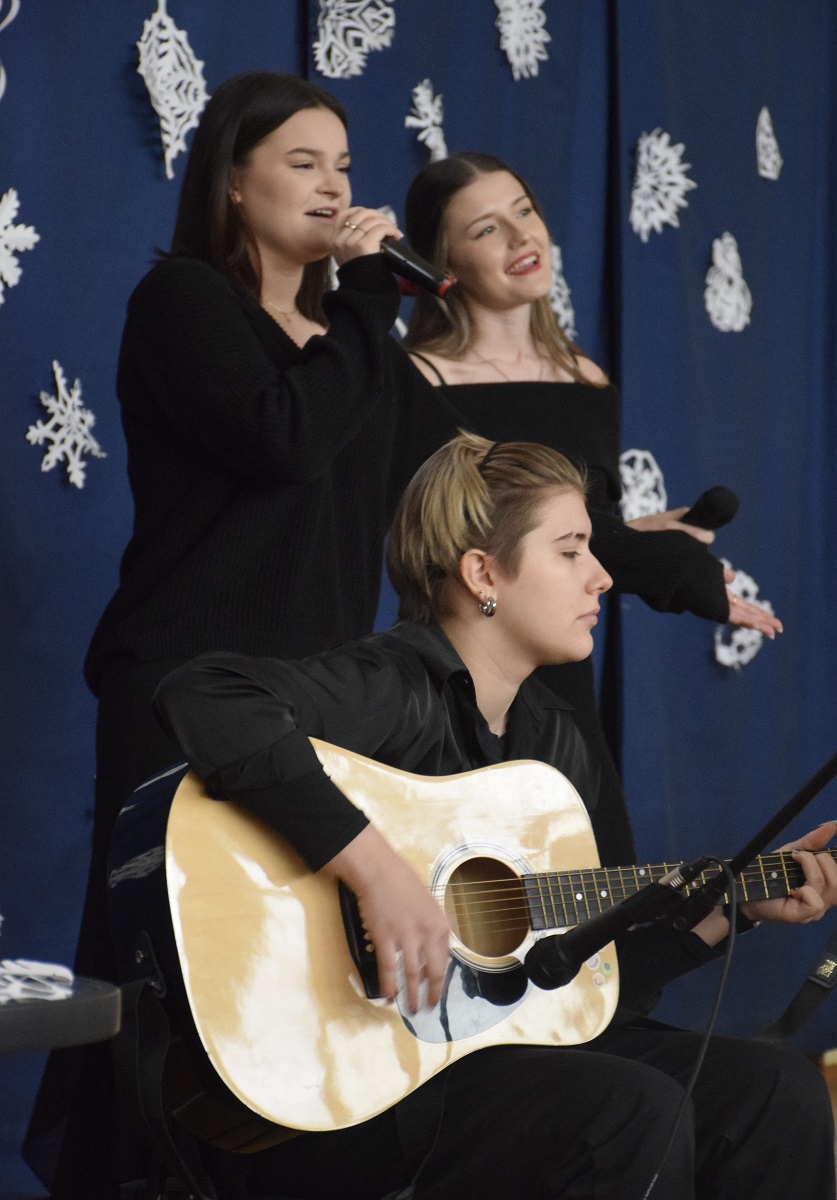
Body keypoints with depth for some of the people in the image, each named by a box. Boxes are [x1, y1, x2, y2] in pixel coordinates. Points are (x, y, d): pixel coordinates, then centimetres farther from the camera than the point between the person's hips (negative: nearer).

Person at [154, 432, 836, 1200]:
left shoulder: (553, 737, 14)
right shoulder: (391, 689, -13)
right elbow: (205, 698, -34)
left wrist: (737, 903, 12)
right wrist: (374, 867, -35)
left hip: (501, 1040, 8)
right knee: (634, 1113, -28)